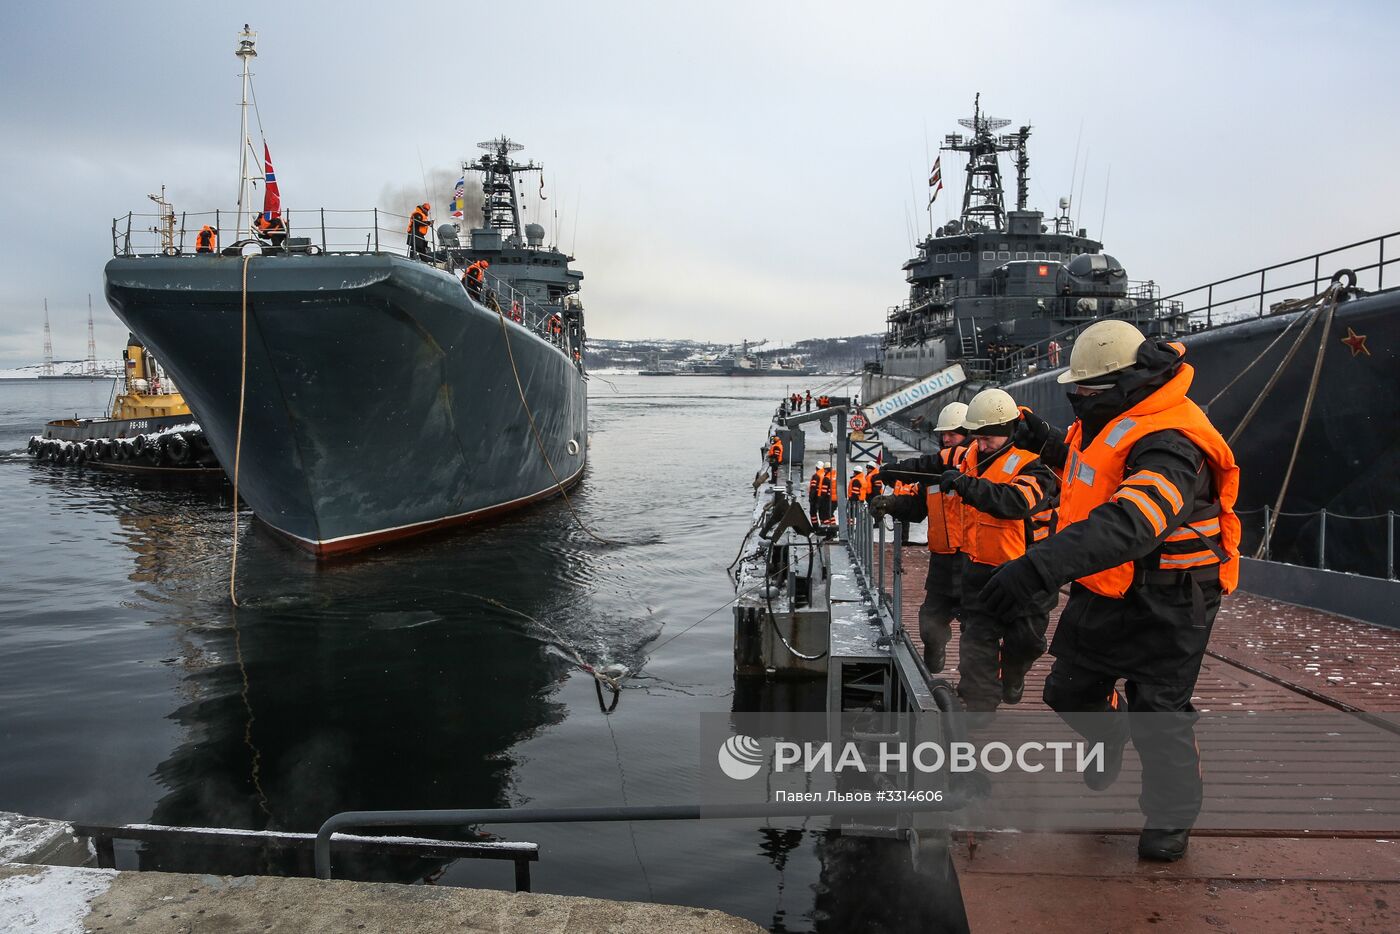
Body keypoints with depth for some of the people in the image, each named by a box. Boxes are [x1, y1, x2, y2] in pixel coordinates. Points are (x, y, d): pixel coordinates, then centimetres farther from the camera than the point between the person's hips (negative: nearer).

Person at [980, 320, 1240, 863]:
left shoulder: (1169, 445, -30)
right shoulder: (1111, 419, 1)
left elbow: (1127, 526, -47)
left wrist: (1040, 566, -58)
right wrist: (1050, 445, 8)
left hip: (1164, 604, -8)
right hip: (1104, 590, 9)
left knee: (1158, 716, 3)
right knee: (1068, 692, 18)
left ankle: (1171, 818, 27)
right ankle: (1110, 735, 51)